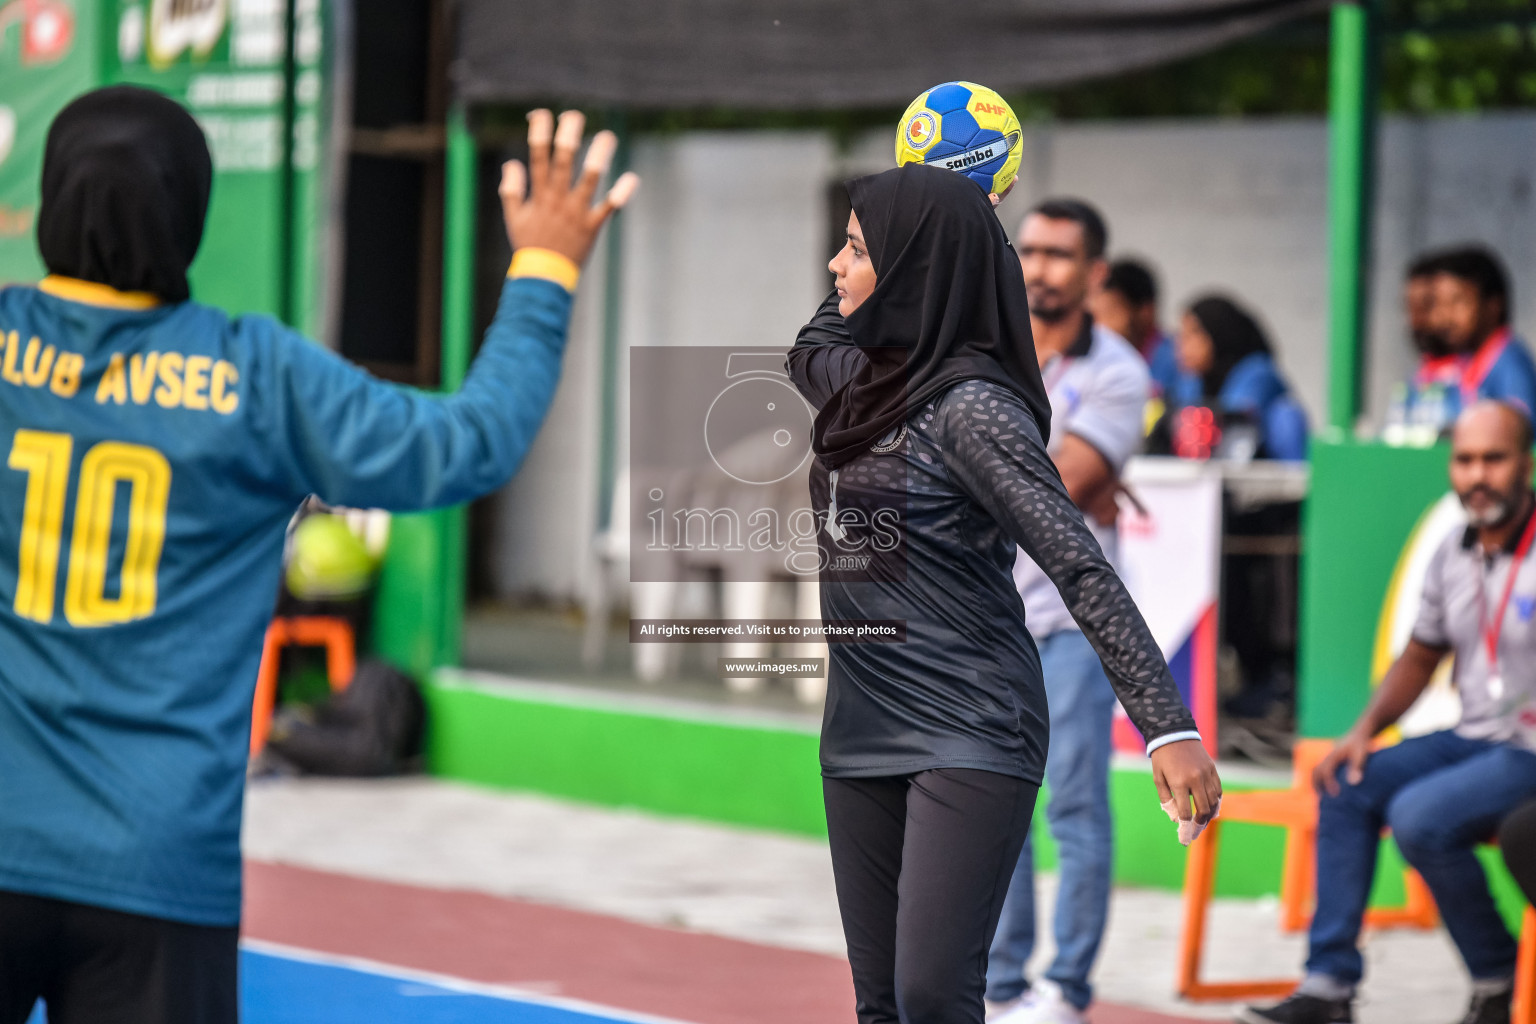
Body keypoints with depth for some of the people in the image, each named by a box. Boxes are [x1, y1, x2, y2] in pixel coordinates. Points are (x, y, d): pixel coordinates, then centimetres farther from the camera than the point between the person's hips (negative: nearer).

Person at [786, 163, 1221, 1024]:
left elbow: (1081, 568, -19)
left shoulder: (971, 408, -14)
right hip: (861, 730, 8)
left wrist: (1169, 727, -27)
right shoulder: (863, 381, 10)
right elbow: (811, 348, 36)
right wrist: (915, 220, 23)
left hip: (969, 737, -8)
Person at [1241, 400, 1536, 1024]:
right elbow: (1421, 657, 21)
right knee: (1346, 787, -6)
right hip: (1473, 739, 8)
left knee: (1420, 815, -27)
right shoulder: (1452, 556, 10)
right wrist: (1365, 729, 7)